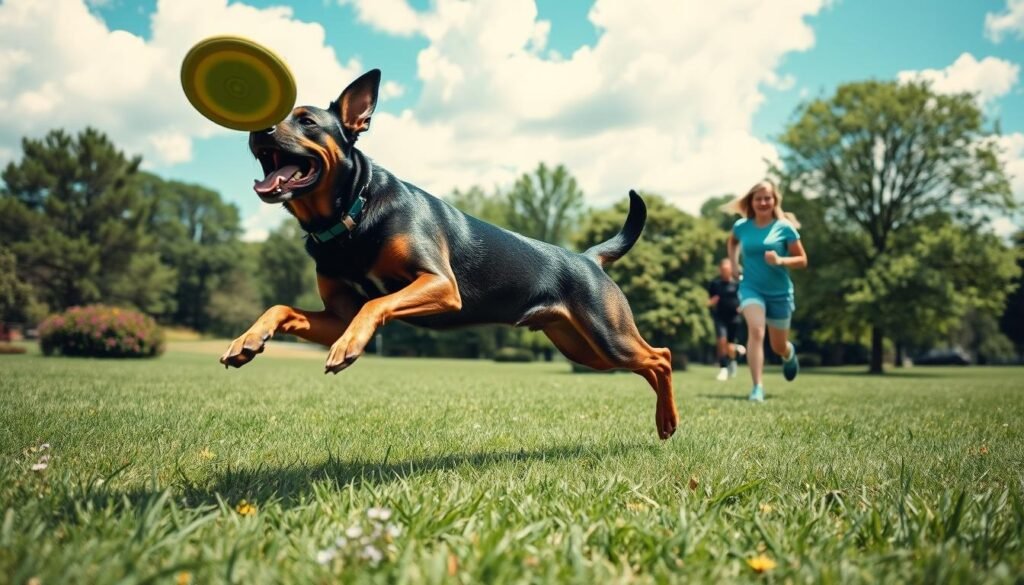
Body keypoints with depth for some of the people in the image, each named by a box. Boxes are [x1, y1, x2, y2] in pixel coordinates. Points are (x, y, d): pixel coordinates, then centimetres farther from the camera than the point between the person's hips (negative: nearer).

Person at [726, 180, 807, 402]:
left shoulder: (784, 227, -9)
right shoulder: (741, 226, -2)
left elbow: (802, 260, -5)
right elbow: (732, 242, 23)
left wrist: (780, 260, -23)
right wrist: (734, 263, 7)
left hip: (780, 292, 0)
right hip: (751, 288, 0)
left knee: (778, 346, 14)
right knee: (756, 331, -26)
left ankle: (790, 354, 53)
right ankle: (757, 387, -25)